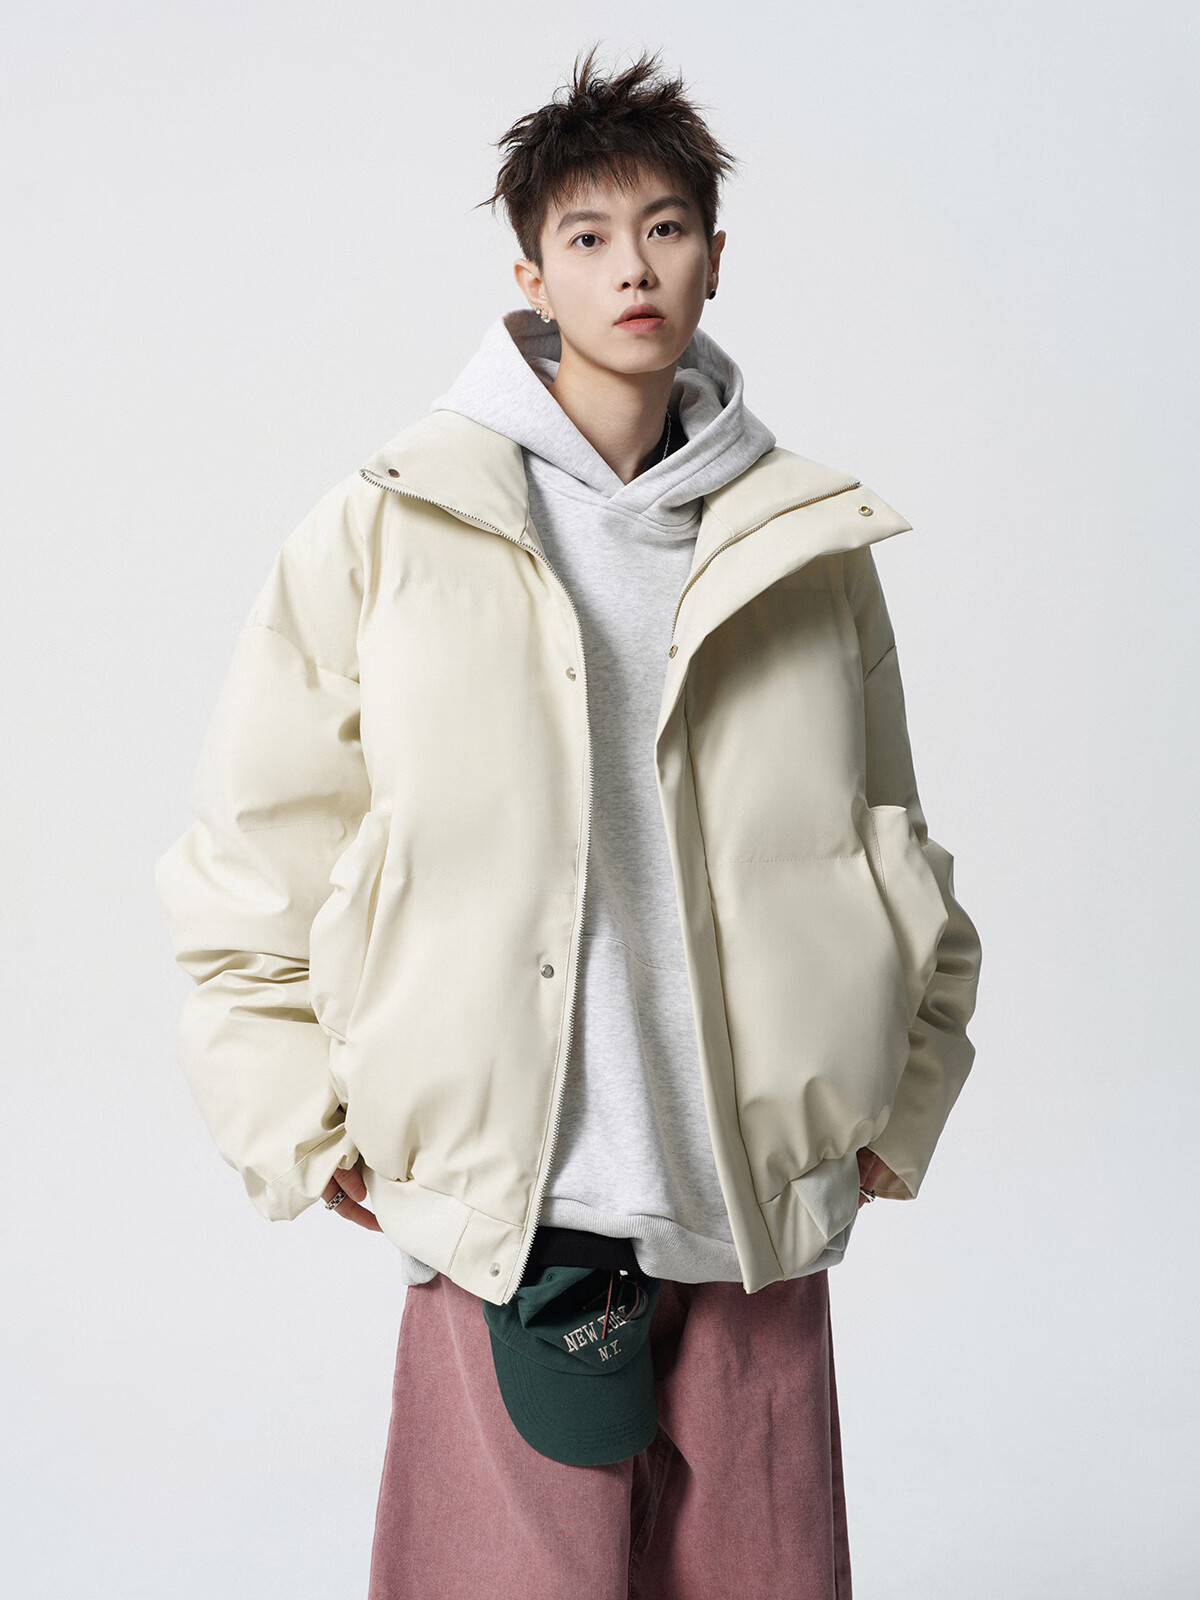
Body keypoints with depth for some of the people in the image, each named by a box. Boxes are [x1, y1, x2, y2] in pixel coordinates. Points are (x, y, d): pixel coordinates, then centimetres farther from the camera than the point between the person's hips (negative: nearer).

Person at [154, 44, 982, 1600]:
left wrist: (903, 1097, 13)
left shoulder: (808, 544, 6)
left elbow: (892, 848, 17)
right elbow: (253, 849, 4)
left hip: (759, 1229, 3)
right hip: (501, 1224, -2)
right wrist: (302, 1125, 2)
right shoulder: (391, 527, -1)